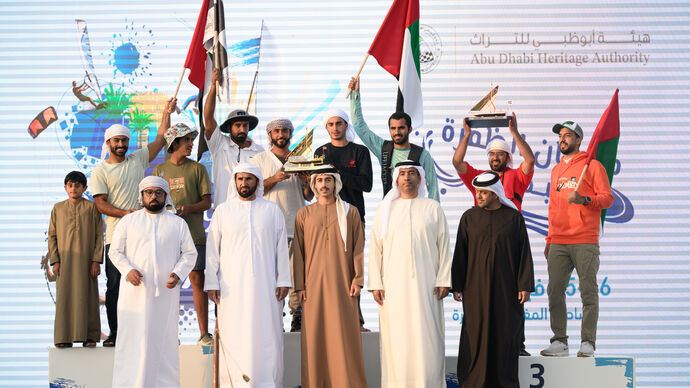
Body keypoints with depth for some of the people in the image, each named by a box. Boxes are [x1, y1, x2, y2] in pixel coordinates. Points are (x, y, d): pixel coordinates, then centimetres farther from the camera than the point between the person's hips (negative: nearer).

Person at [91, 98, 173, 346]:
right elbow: (100, 204, -3)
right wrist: (125, 213, -15)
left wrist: (167, 112, 10)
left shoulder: (138, 160, 14)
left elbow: (161, 140, 16)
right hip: (116, 236, -2)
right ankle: (115, 333, 5)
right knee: (115, 285, 0)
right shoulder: (100, 172, 5)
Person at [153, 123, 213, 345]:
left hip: (193, 234, -1)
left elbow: (207, 202, 4)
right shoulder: (159, 170, 14)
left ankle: (204, 333, 0)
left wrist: (189, 208, -15)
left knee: (197, 281, -3)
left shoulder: (197, 169, 9)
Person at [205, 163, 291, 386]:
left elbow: (281, 248, 9)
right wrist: (211, 283, 0)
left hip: (265, 284, 0)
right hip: (232, 286, 0)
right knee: (233, 336, -3)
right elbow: (212, 249, 7)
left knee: (266, 335, -2)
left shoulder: (272, 211, 10)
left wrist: (283, 280, 2)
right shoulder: (222, 211, 9)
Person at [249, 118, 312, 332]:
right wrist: (275, 179, -12)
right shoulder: (259, 160, 12)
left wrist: (307, 182, -3)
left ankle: (298, 319, 0)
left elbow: (308, 197, 18)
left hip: (296, 225, 2)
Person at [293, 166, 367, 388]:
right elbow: (298, 252, 7)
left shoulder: (350, 212, 8)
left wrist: (358, 280, -4)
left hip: (341, 284, -1)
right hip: (314, 284, 1)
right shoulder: (304, 214, 10)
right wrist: (300, 285, 0)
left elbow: (358, 248, 5)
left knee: (345, 334, -2)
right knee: (315, 334, -1)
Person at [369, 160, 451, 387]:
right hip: (393, 285, 1)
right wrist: (375, 283, -1)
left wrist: (443, 280, -4)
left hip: (425, 284, -1)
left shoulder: (433, 208, 8)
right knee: (396, 337, -2)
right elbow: (375, 249, 8)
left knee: (427, 336, -4)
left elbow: (444, 246, 5)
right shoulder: (385, 210, 10)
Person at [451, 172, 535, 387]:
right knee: (475, 333, 0)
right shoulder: (469, 218, 4)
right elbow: (460, 253, 4)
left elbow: (524, 253, 0)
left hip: (506, 287, 0)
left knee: (506, 335, 2)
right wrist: (456, 286, -2)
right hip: (476, 287, 1)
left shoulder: (514, 218, 1)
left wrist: (525, 286, -7)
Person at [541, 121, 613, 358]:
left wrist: (585, 199, -20)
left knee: (588, 292, -5)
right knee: (555, 291, 0)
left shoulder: (592, 166, 3)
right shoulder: (556, 171, 21)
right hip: (559, 243, 5)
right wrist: (549, 240, 18)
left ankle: (588, 343, 0)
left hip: (585, 242, -5)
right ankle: (559, 342, 6)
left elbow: (607, 198, -2)